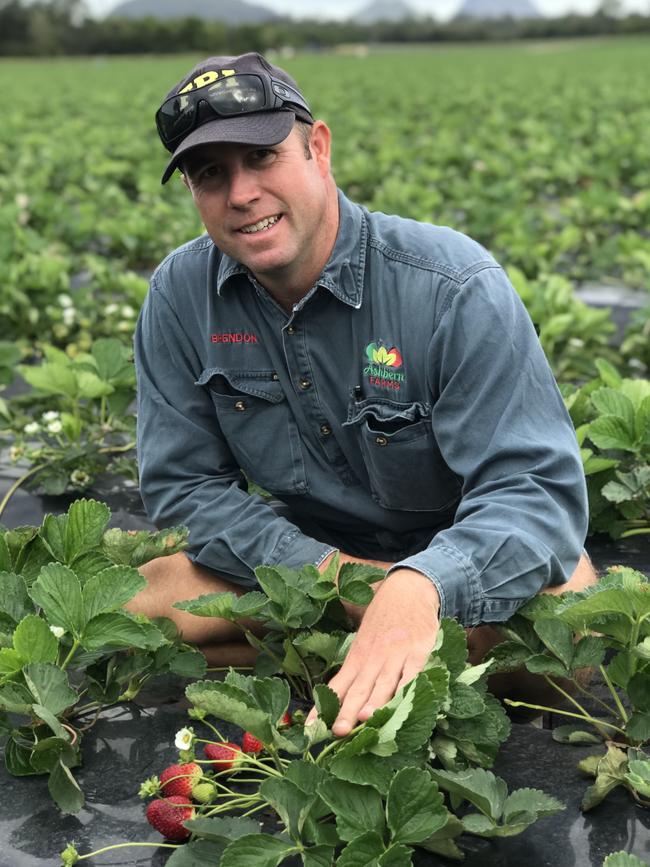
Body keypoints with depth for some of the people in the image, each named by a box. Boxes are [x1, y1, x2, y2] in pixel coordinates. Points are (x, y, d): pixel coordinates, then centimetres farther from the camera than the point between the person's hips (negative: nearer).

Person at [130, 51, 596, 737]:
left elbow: (534, 487, -28)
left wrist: (419, 588, -50)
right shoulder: (180, 295, -10)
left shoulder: (454, 288, -24)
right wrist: (321, 569, -22)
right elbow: (183, 486, -6)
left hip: (448, 559, -3)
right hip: (301, 554, 4)